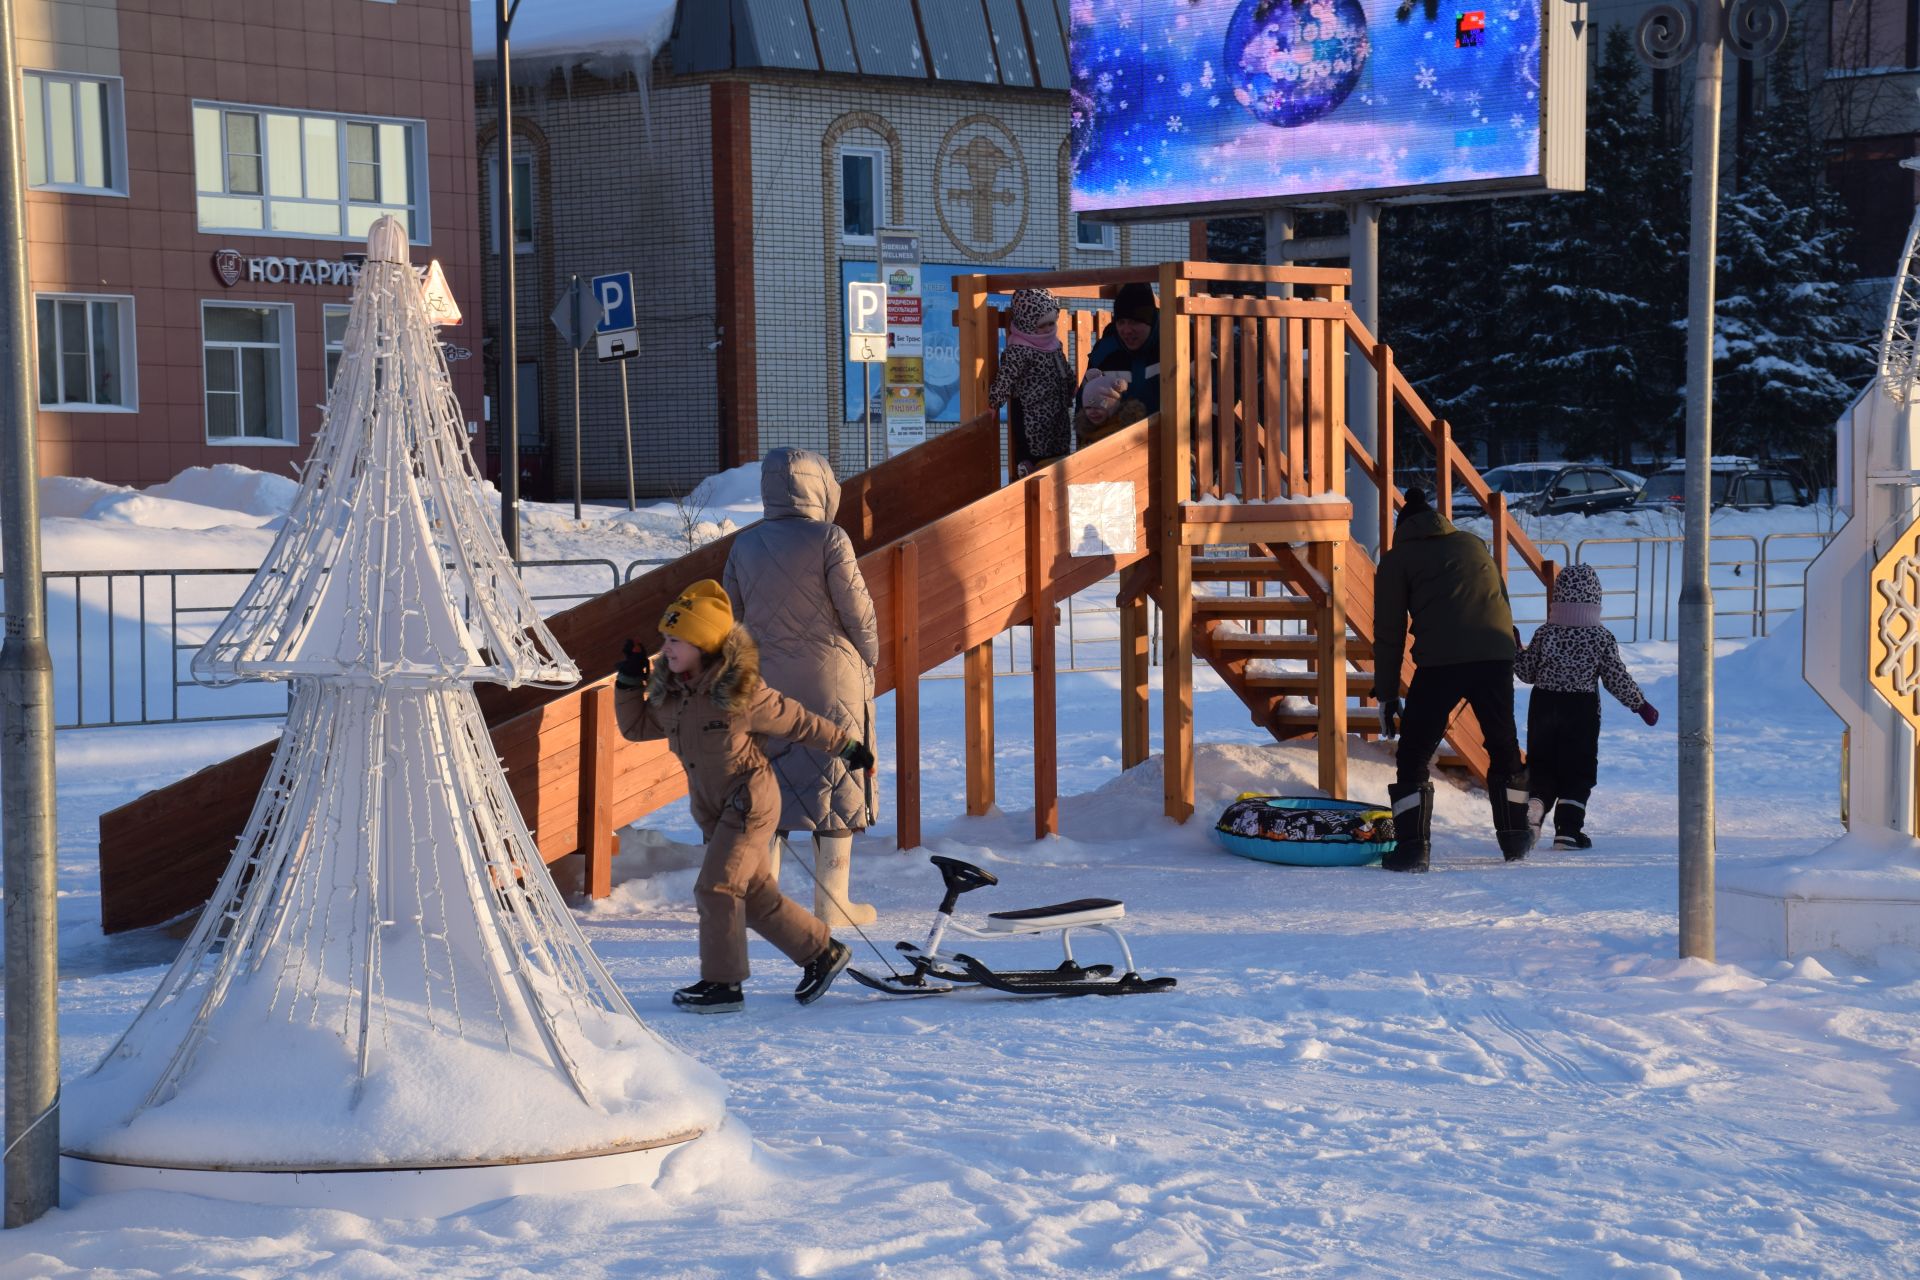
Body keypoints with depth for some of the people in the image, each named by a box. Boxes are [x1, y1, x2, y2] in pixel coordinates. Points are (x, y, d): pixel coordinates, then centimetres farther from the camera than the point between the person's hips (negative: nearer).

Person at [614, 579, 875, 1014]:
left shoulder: (740, 693, -19)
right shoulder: (669, 696, 1)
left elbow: (796, 721, -10)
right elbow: (636, 727, 13)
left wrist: (846, 746, -2)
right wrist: (628, 683, 1)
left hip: (750, 799, -8)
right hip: (713, 808, 8)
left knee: (716, 887, -13)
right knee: (757, 895, 11)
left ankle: (722, 983, -3)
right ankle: (823, 953, 26)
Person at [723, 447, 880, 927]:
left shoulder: (745, 545, 4)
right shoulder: (828, 538, -11)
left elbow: (730, 616, 7)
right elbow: (857, 609, -9)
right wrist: (869, 656, 8)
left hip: (765, 683, 4)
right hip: (831, 679, -4)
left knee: (769, 781, 12)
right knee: (835, 784, 4)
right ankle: (832, 903, 6)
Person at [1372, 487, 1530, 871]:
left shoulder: (1398, 559, 13)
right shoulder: (1474, 544, 26)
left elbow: (1389, 632, 10)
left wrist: (1386, 694, 14)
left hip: (1440, 663, -4)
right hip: (1497, 655, 4)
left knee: (1414, 754, 4)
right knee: (1504, 748, 21)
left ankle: (1412, 847, -4)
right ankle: (1515, 838, 29)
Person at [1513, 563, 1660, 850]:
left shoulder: (1545, 634, -3)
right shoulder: (1602, 638, -7)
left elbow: (1527, 672, 4)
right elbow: (1616, 678, -4)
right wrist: (1641, 705, 7)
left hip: (1544, 705, 2)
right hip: (1582, 710, -2)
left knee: (1541, 767, 13)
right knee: (1577, 772, 6)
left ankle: (1534, 804, -13)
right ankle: (1568, 829, 1)